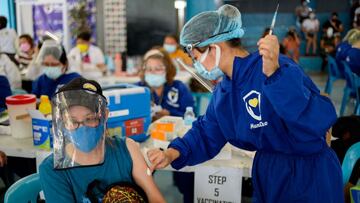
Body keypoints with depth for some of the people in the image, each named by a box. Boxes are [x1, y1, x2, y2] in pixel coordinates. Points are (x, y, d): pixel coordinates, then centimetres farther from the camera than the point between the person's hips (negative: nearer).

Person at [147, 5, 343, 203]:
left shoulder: (278, 69, -22)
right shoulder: (223, 90, 3)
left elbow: (317, 123, -33)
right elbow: (206, 135, 9)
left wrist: (274, 75, -42)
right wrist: (172, 153, -8)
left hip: (309, 177, -7)